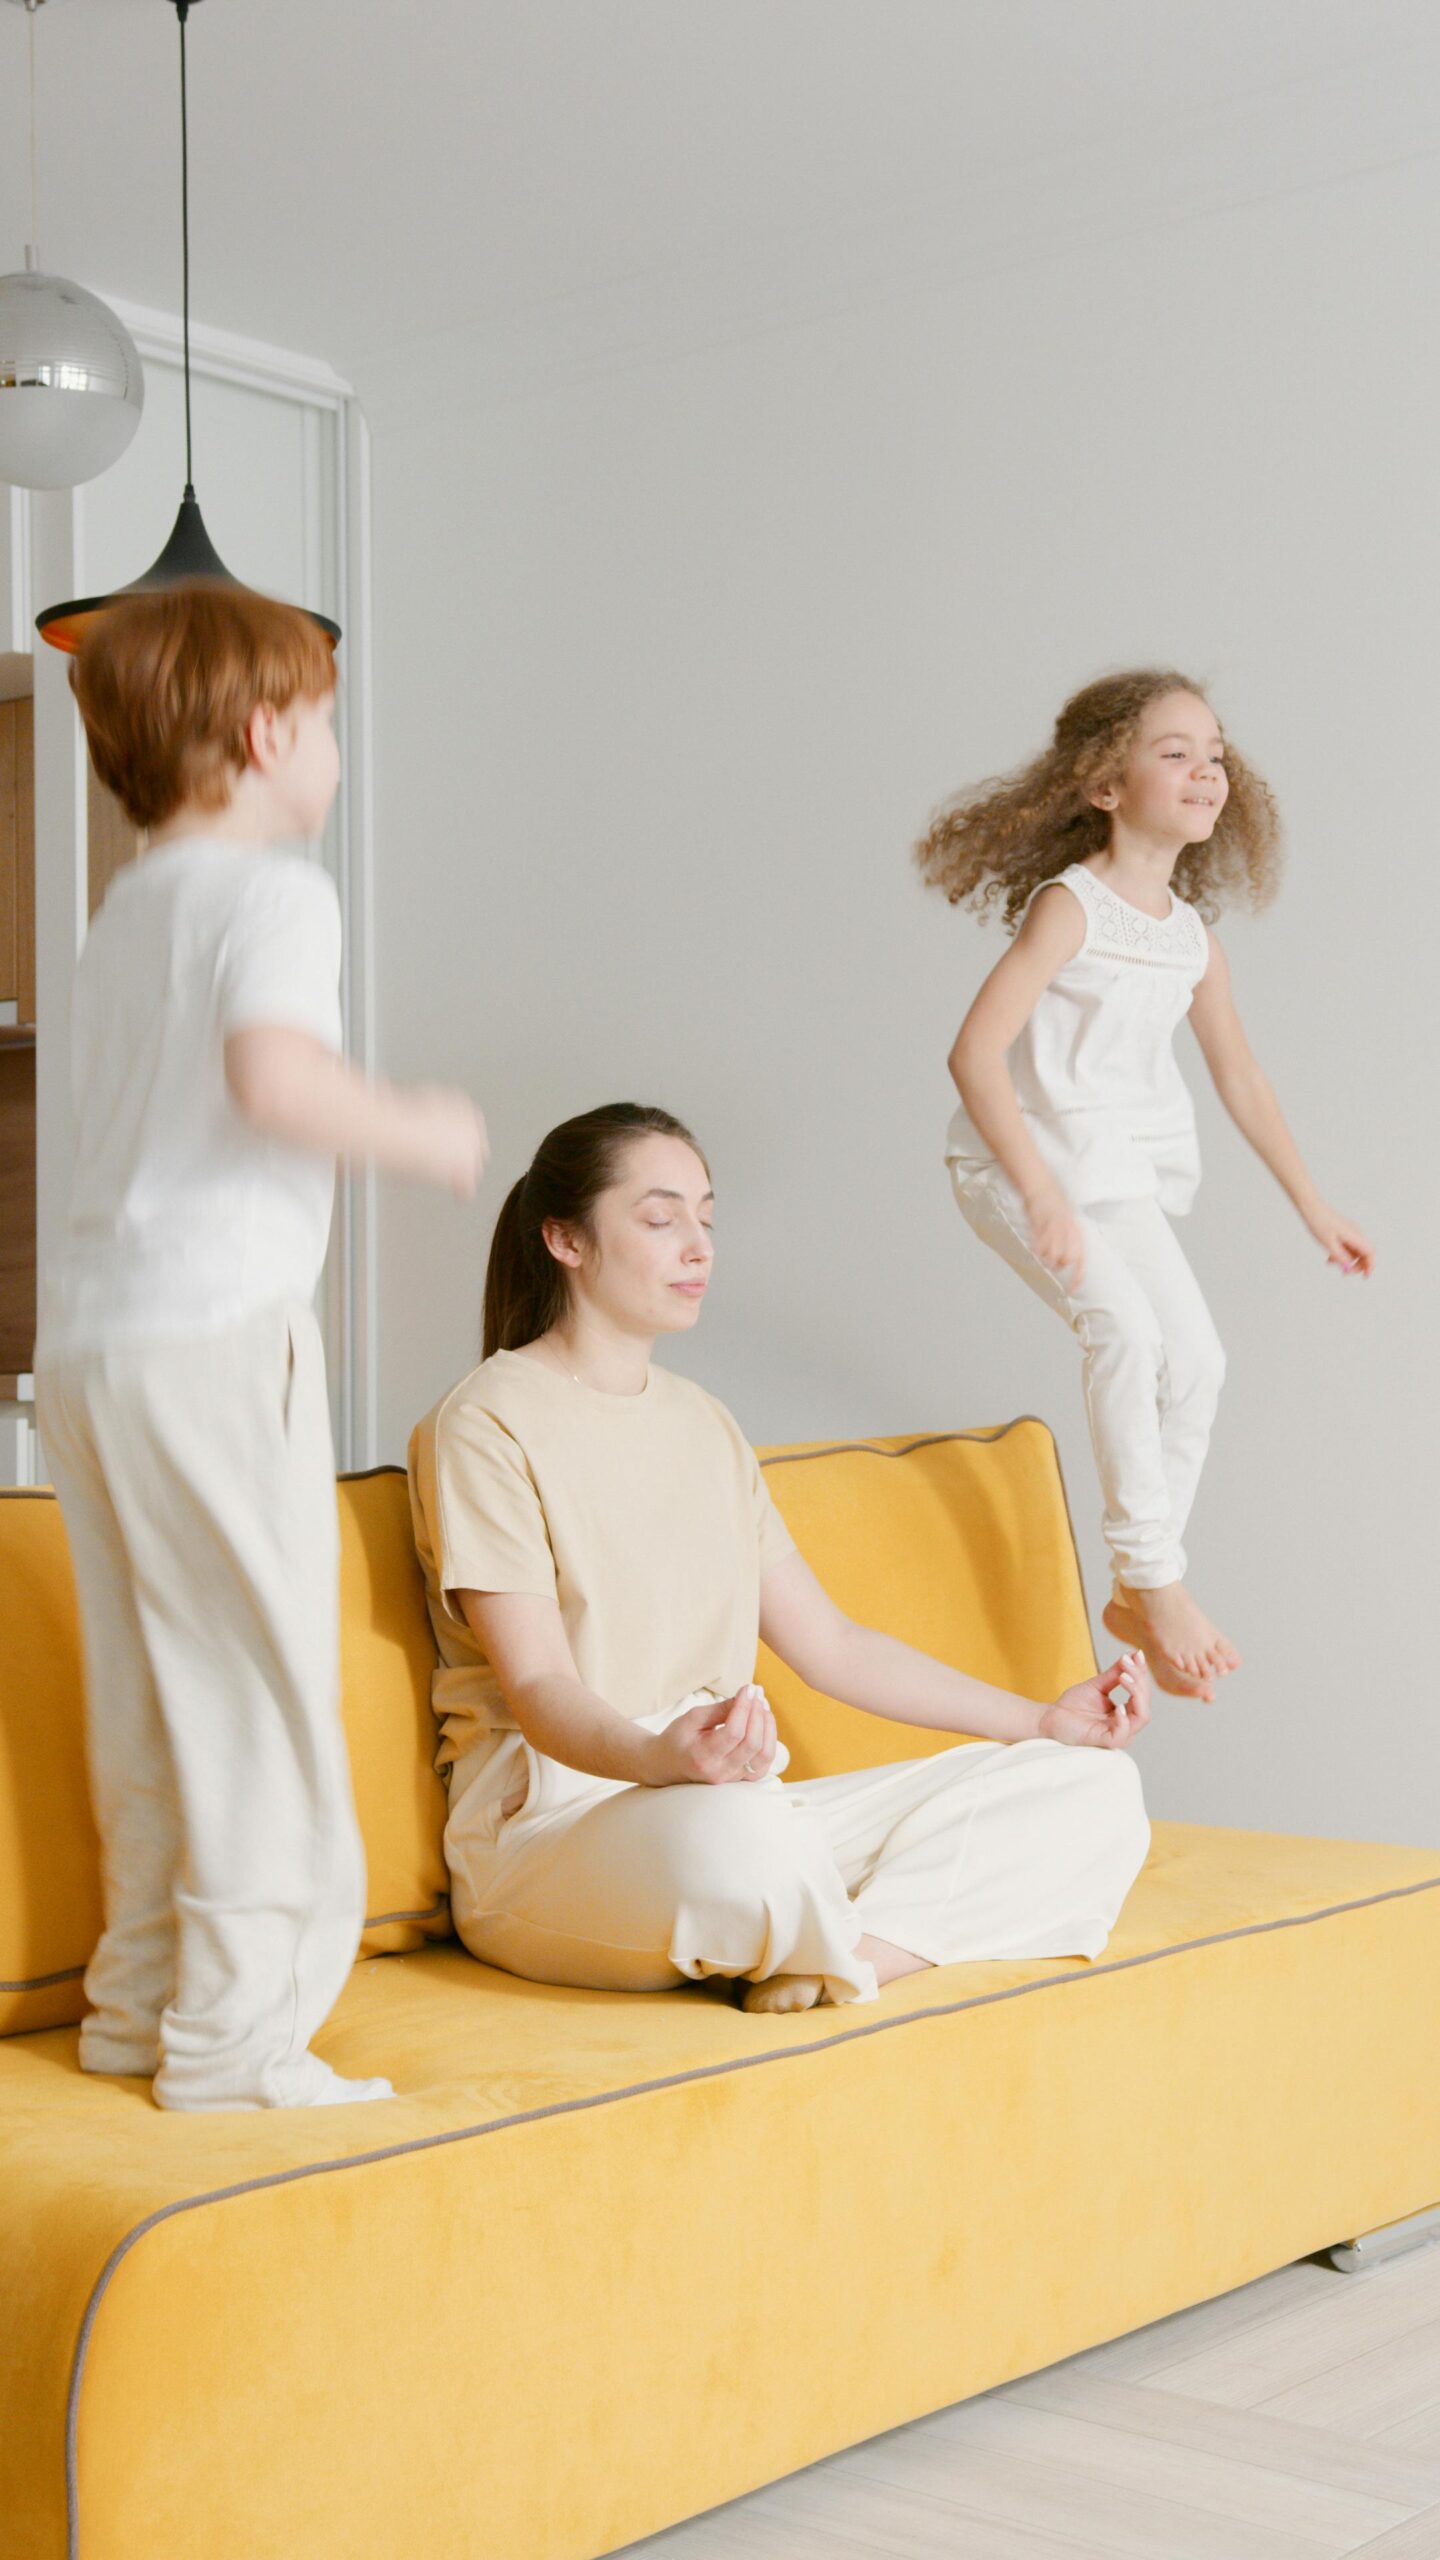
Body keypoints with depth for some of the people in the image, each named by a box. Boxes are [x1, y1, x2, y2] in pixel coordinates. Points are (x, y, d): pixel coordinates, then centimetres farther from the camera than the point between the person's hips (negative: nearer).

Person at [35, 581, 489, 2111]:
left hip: (86, 1334, 9)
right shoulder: (270, 891, -8)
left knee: (148, 1693, 15)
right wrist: (417, 1134, -10)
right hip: (213, 1329, -9)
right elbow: (273, 1073, -25)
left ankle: (139, 1998, 24)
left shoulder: (125, 911, 20)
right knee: (263, 1685, -2)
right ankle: (239, 2031, 1)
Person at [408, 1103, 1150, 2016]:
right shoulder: (487, 1425, -5)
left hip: (737, 1795, 8)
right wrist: (666, 1755, -38)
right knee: (737, 1831, -43)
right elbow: (537, 1686, -16)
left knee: (1094, 1788, -6)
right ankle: (869, 1950, -11)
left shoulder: (704, 1424, 19)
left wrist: (1042, 1719, 12)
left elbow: (826, 1640, 20)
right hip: (557, 1821, -7)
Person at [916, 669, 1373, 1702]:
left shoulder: (1195, 938, 6)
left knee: (1197, 1358, 2)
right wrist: (1043, 1195, -29)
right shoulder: (1070, 906, -16)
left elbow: (1241, 1077, 17)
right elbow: (975, 1051, -23)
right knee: (1126, 1329, -26)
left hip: (1122, 1175, 8)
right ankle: (1154, 1579, -15)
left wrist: (1315, 1207, 19)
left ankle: (1142, 1595, 15)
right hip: (1022, 1162, -7)